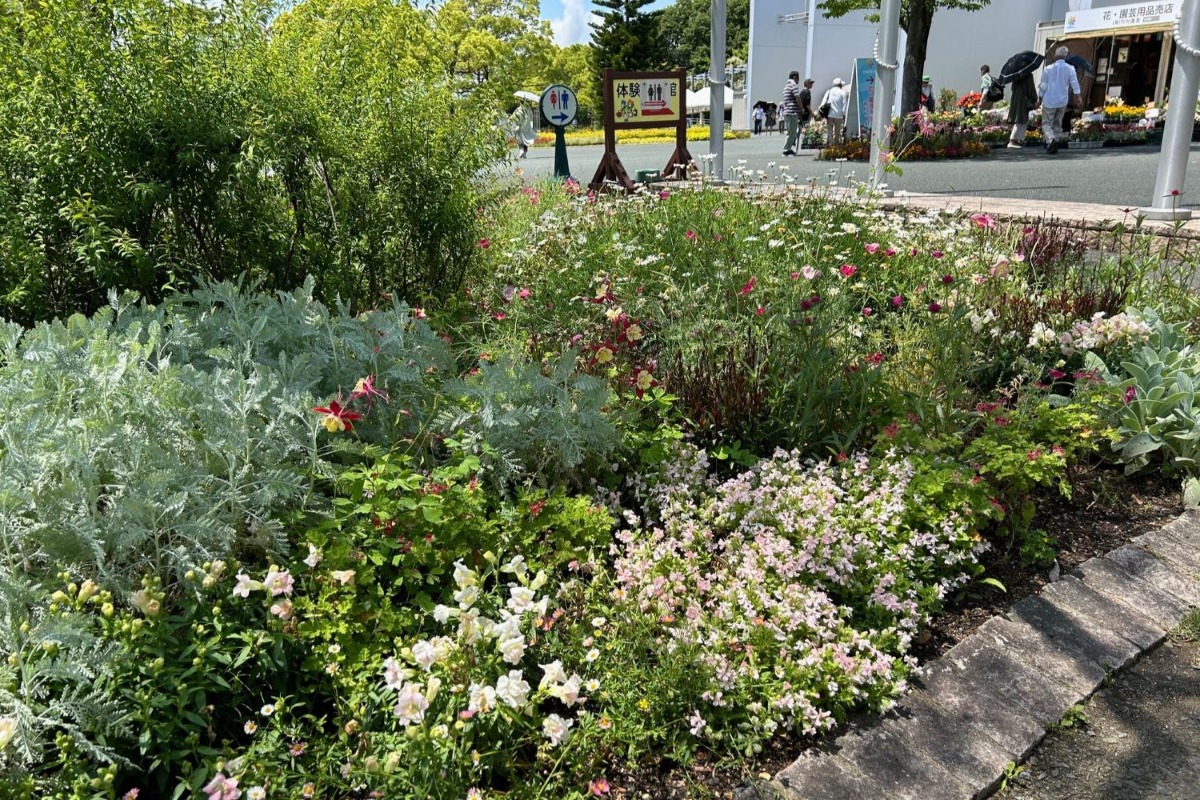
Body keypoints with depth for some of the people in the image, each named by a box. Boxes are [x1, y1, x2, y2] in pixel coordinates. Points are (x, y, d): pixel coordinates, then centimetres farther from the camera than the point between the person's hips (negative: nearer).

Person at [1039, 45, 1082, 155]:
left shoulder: (1048, 69, -4)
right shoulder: (1070, 69, -2)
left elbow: (1043, 86, -1)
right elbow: (1075, 85, -2)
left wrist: (1039, 99, 10)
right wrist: (1077, 97, 9)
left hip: (1049, 101, -3)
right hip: (1062, 101, 3)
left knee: (1046, 124, 1)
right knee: (1058, 124, 16)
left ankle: (1051, 140, -26)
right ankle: (1055, 144, 17)